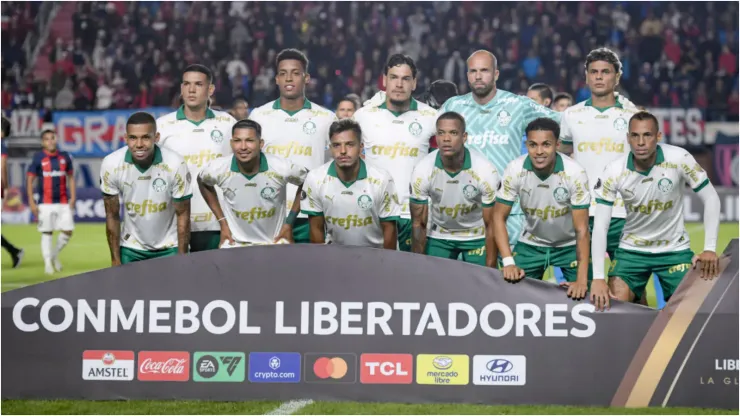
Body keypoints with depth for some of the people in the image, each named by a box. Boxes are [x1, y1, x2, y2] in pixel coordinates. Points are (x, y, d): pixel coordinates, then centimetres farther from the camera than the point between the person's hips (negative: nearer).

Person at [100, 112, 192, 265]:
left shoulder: (175, 164, -20)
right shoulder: (111, 165, -16)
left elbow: (183, 215, -10)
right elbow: (112, 216, -5)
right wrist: (115, 261, -4)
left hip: (169, 249, -1)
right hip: (130, 249, 1)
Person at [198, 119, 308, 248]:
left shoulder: (281, 168, -19)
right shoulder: (218, 169, -16)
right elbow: (203, 182, 8)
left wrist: (290, 223, -2)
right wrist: (222, 221, 3)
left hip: (275, 243, 0)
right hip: (234, 244, 1)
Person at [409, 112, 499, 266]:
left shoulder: (486, 171, -25)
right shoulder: (422, 171, -22)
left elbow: (491, 225, -16)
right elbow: (419, 224, -11)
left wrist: (490, 270, -18)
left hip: (477, 237, -1)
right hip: (439, 237, 1)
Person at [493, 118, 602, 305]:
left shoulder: (575, 173, -27)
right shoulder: (515, 170, -22)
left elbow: (582, 230, -24)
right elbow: (499, 217, -12)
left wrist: (582, 281, -28)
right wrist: (508, 262, -22)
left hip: (570, 245, -2)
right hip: (531, 244, 2)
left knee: (581, 296, -11)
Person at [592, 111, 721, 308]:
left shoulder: (679, 159, -20)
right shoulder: (613, 172, -18)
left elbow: (711, 198, -11)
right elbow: (600, 227, -16)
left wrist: (710, 248, -18)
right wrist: (598, 278, -22)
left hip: (675, 249, 0)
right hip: (631, 250, 0)